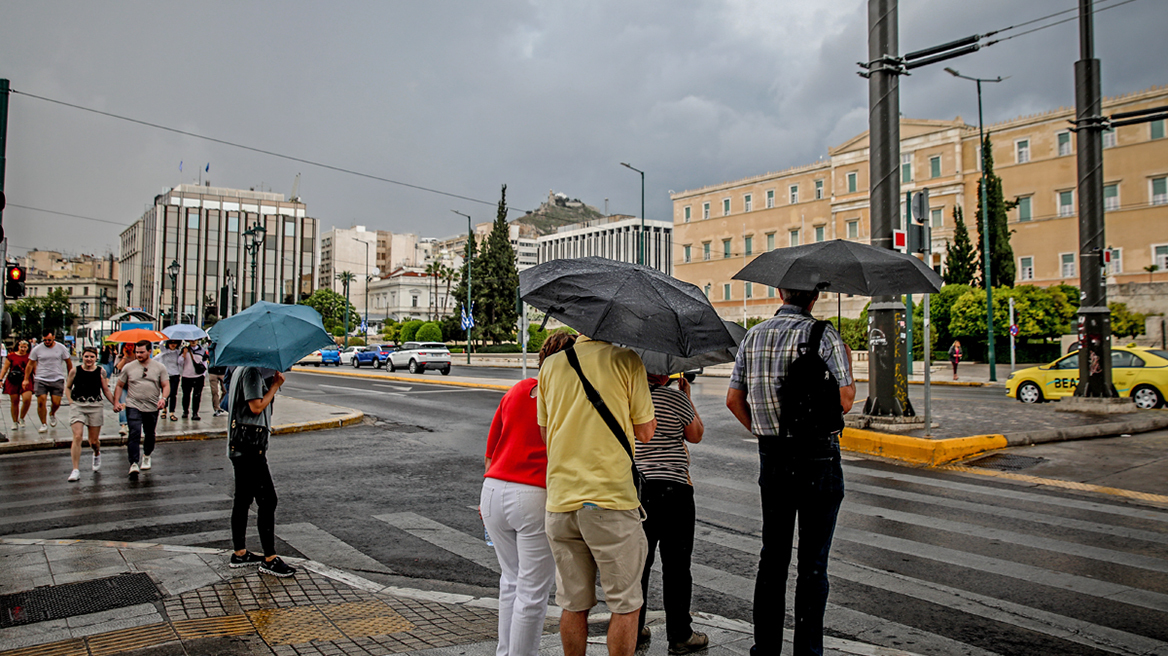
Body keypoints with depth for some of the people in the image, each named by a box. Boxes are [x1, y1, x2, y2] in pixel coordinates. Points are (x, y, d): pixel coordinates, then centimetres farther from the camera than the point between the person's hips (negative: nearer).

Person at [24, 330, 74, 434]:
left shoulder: (61, 348, 1)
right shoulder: (37, 349, 2)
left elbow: (68, 363, 10)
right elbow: (30, 364, 9)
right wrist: (26, 379, 6)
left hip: (57, 379, 0)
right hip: (41, 380, 0)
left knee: (56, 403, -3)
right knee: (41, 402, -6)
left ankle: (52, 414, 32)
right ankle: (44, 424, 7)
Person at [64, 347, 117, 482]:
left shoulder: (101, 372, 4)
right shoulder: (75, 371, 1)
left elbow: (106, 390, 12)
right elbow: (68, 387, 14)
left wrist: (115, 403, 3)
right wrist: (71, 401, 1)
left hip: (95, 407, 1)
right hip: (77, 406, -1)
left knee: (93, 440, 7)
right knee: (77, 437, -13)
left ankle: (97, 454, 44)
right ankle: (76, 470, -8)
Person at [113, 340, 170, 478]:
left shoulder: (159, 367, 4)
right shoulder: (128, 367, 5)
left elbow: (166, 385, 2)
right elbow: (119, 386, 12)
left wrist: (163, 398, -16)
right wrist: (116, 402, 0)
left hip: (152, 408, 1)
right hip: (133, 406, -1)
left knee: (150, 435, 14)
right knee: (134, 434, -15)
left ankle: (146, 456, 39)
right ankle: (133, 464, -17)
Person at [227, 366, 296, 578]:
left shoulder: (242, 369, 18)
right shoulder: (252, 371, -14)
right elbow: (256, 407, -20)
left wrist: (271, 384, 9)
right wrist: (275, 385, -10)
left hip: (240, 447, 11)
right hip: (250, 446, -11)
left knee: (243, 499, 16)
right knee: (267, 500, -7)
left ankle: (239, 554, 25)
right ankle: (270, 560, -3)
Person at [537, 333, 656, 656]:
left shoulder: (550, 365, 7)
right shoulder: (626, 360, -6)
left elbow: (544, 432, 13)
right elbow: (645, 432, -2)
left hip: (560, 499, 5)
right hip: (611, 497, -5)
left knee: (573, 605, 15)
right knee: (625, 605, 8)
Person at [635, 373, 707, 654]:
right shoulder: (675, 398, -11)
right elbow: (696, 435, 4)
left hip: (634, 489, 5)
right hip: (673, 490, -5)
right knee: (675, 566, 6)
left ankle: (633, 630, 24)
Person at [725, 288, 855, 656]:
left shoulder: (753, 336, 6)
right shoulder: (824, 336, -10)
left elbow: (733, 398, 7)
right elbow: (844, 401, -13)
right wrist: (847, 362, 4)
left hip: (771, 459, 5)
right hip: (818, 458, -4)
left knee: (772, 555, 14)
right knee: (813, 561, 5)